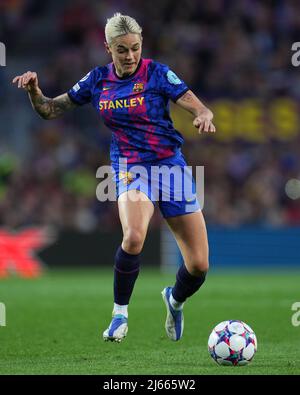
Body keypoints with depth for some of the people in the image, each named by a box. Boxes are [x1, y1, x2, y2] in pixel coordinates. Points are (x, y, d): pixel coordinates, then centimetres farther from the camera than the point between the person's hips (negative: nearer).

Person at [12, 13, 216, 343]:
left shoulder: (157, 73, -7)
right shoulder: (98, 80, 2)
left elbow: (198, 108, -12)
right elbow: (50, 110, 10)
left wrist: (204, 117, -35)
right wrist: (34, 89, -10)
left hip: (170, 165, 0)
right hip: (129, 168, 0)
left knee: (199, 265, -4)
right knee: (134, 236, -34)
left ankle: (175, 300, 33)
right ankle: (120, 314, -11)